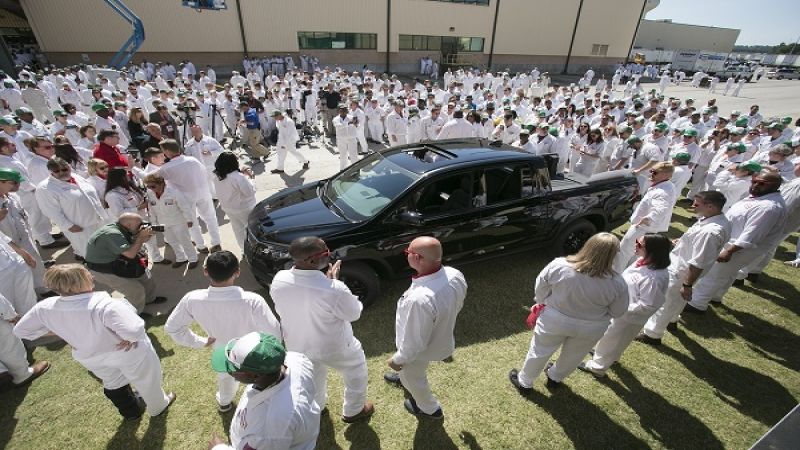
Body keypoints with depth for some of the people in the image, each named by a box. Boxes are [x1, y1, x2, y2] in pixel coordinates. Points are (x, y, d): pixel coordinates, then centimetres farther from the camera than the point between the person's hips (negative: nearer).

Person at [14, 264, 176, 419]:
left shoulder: (45, 308, -20)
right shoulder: (106, 305, -40)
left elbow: (21, 330, 0)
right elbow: (134, 332, -47)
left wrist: (64, 332, 2)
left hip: (90, 357, 6)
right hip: (127, 353, -5)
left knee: (112, 384, 33)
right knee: (146, 381, 24)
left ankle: (130, 411, 56)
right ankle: (158, 406, 49)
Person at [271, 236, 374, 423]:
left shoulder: (278, 281, -22)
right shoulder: (334, 290, -37)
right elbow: (354, 313, -18)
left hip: (298, 344, 5)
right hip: (334, 348, -5)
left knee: (313, 380, 35)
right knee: (356, 372, 28)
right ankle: (353, 411, 50)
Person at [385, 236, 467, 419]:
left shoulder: (419, 299, -45)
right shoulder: (455, 275, -23)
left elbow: (414, 343, -30)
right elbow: (457, 305, -1)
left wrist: (397, 360, -11)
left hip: (422, 349, -7)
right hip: (441, 336, 7)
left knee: (413, 378, 27)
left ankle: (430, 409, 54)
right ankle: (404, 376, 69)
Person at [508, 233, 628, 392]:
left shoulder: (558, 266, -25)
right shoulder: (617, 284, -24)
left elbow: (540, 289, -10)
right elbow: (617, 312, -7)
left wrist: (541, 303, 10)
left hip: (554, 320, 0)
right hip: (590, 328, 1)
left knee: (539, 352, 21)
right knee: (572, 356, 29)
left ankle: (524, 382, 41)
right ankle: (555, 378, 53)